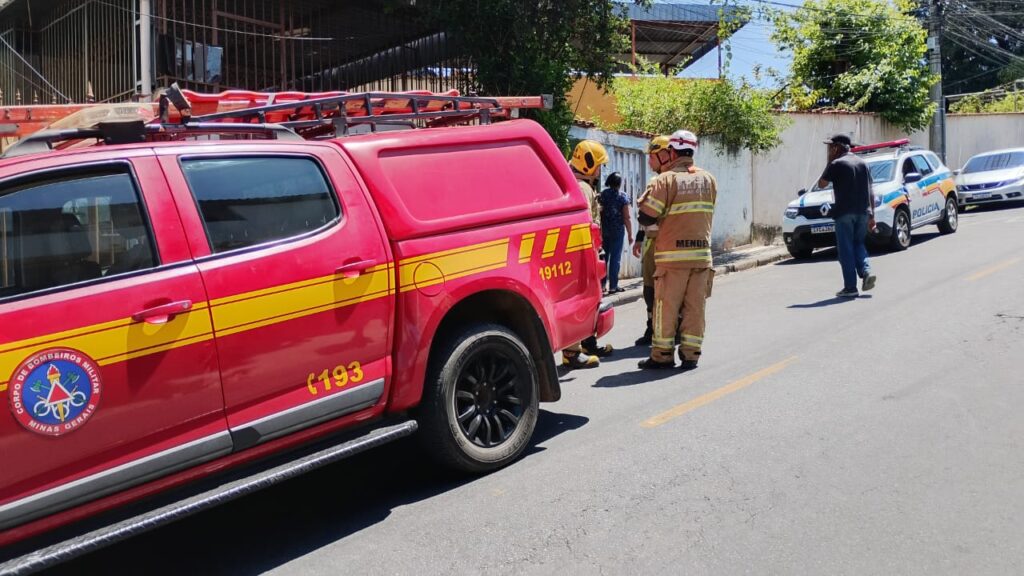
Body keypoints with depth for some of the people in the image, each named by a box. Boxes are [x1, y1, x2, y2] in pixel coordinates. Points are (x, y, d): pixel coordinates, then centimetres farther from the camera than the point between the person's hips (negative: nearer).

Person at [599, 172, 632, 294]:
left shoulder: (602, 194, 3)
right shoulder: (623, 196, -5)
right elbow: (626, 218, -7)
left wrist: (599, 230, 7)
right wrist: (630, 234, -1)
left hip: (603, 230, 3)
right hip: (617, 230, -3)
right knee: (615, 258, 2)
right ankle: (613, 286, 1)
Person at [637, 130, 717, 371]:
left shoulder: (665, 180, -10)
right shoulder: (709, 180, 9)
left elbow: (646, 217, -12)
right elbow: (704, 215, 15)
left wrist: (659, 219, 7)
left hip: (673, 254, -5)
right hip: (702, 254, 5)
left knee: (666, 307, 3)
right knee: (695, 307, 8)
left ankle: (662, 355, 9)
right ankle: (691, 354, 12)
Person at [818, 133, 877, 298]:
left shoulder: (836, 164, -6)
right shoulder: (863, 163, 14)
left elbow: (821, 184, 2)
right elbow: (870, 192, 13)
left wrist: (829, 163, 6)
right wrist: (872, 215, 15)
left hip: (844, 212, -6)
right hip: (863, 212, 6)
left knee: (846, 249, 0)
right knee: (858, 244, 21)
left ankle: (850, 287, 1)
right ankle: (866, 271, -2)